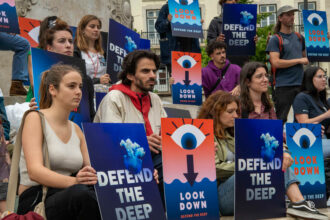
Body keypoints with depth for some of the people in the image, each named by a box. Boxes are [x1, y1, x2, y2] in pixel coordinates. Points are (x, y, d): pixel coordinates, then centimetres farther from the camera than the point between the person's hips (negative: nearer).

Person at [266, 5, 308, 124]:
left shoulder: (299, 37, 16)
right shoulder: (275, 39, -2)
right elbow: (276, 63, -14)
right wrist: (299, 61, -9)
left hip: (301, 83, 6)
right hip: (284, 86, -6)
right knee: (280, 120, -2)